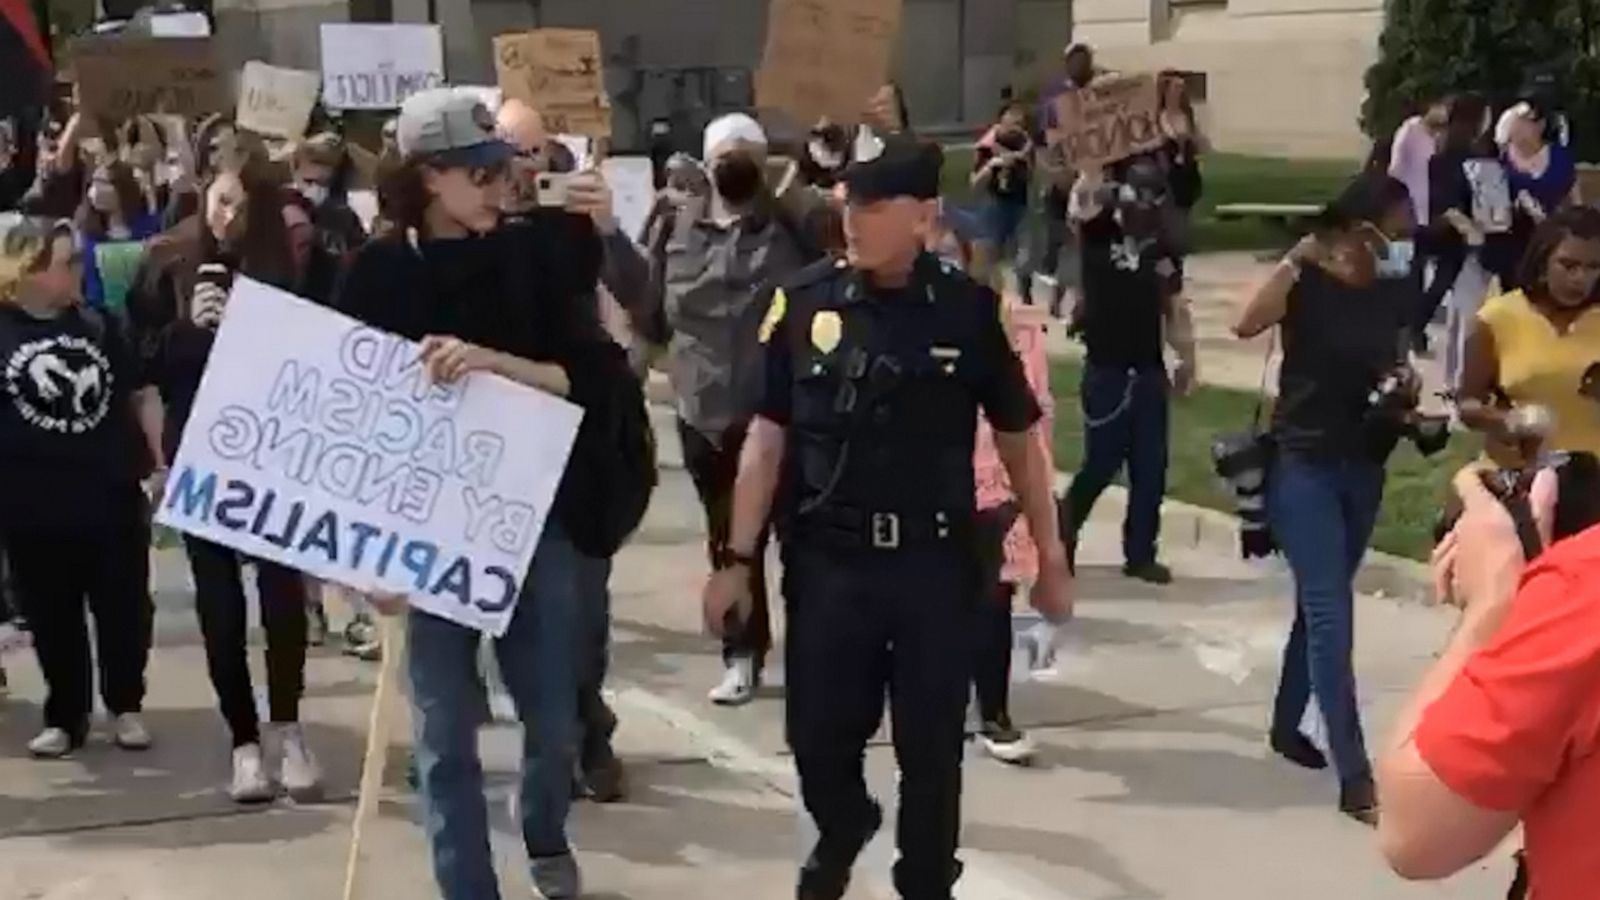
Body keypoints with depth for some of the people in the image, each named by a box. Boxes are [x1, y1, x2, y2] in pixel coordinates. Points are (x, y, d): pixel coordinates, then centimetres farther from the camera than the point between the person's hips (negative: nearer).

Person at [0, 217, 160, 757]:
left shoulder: (98, 326, 5)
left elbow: (138, 396, 9)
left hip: (112, 495, 2)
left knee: (124, 608, 8)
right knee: (52, 617, 10)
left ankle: (125, 706, 26)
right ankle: (65, 716, 24)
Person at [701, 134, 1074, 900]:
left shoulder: (970, 310, -5)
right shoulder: (804, 302, -4)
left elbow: (1018, 441, 3)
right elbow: (767, 437, 0)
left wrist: (1052, 560, 6)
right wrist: (739, 560, -2)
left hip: (935, 562, 0)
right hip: (827, 561, 1)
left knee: (931, 746, 9)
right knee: (818, 735, 9)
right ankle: (841, 831, 43)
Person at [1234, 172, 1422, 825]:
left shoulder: (1397, 290, 2)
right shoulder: (1309, 281, -14)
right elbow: (1246, 326, -32)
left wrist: (1405, 380, -4)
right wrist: (1300, 256, -31)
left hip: (1365, 466, 6)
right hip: (1303, 462, -6)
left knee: (1320, 603, 18)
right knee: (1331, 613, -10)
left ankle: (1287, 723, 37)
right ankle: (1355, 778, -10)